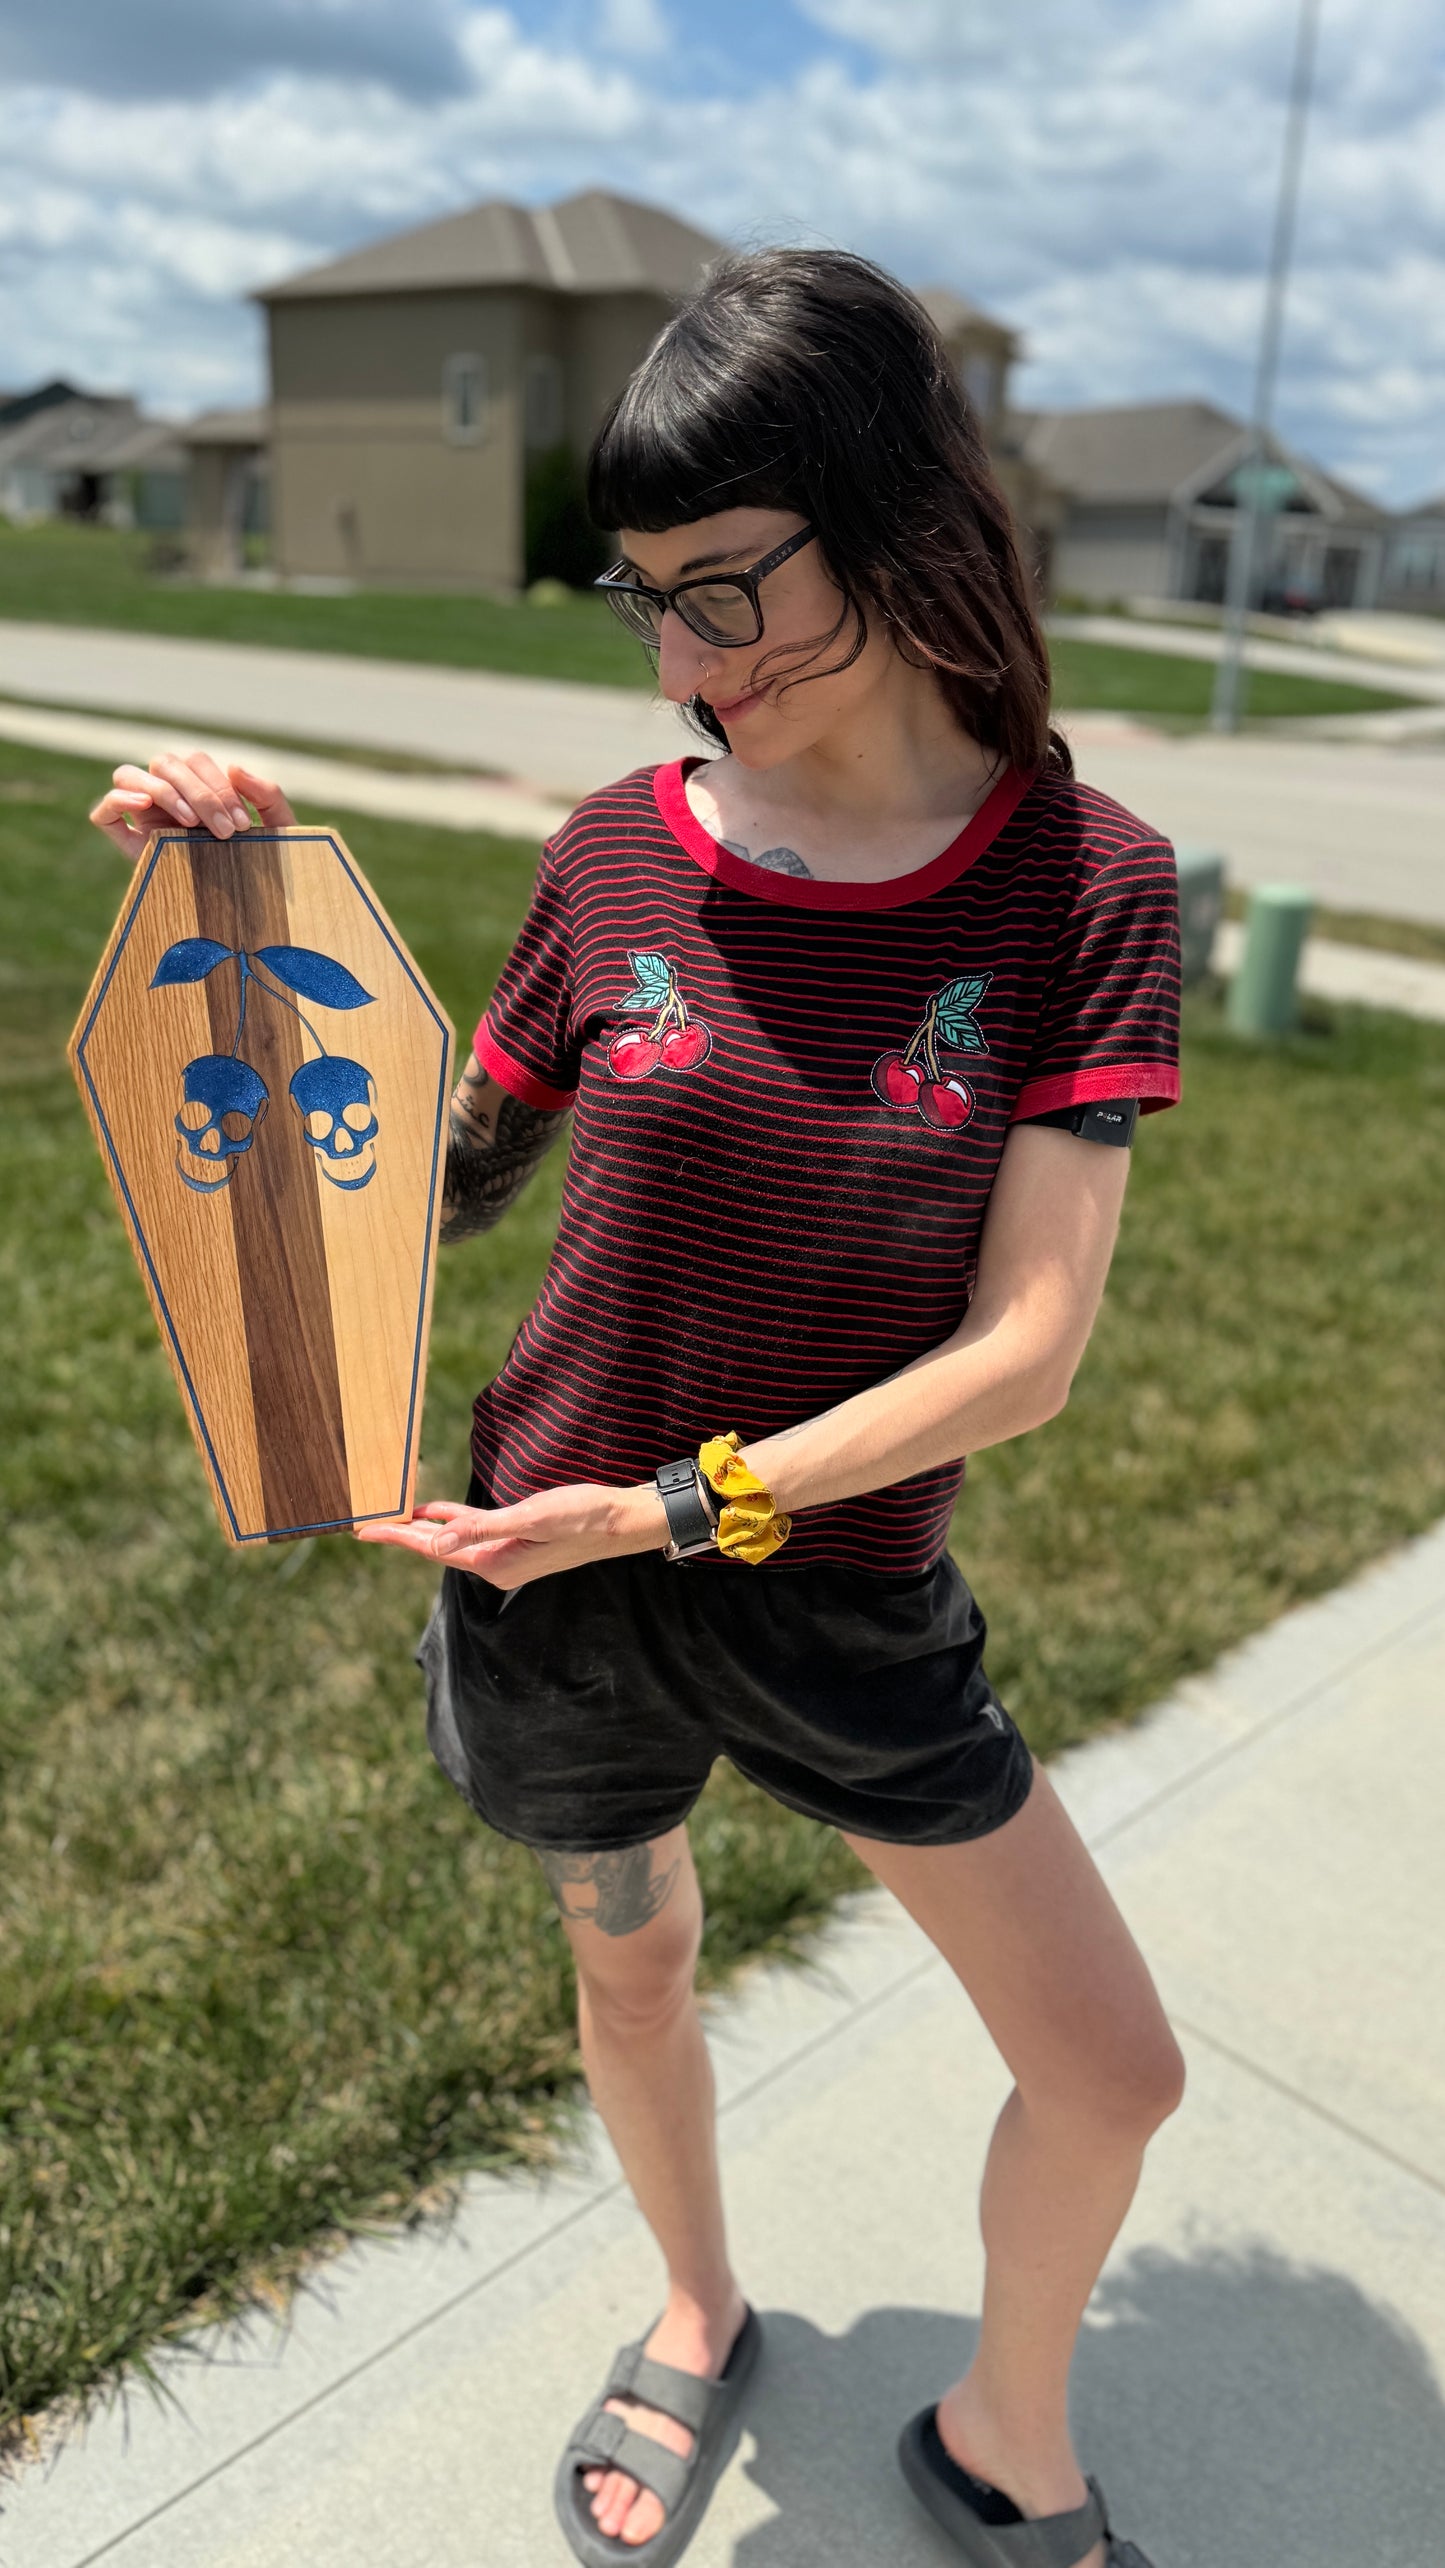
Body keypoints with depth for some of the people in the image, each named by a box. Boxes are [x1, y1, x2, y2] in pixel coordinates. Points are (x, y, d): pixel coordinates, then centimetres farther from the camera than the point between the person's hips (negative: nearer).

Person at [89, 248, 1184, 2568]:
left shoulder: (1080, 882, -13)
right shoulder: (619, 856, -8)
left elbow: (1021, 1353, -17)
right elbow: (448, 1184, 2)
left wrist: (674, 1507, -20)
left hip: (847, 1594, 0)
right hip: (562, 1584, 1)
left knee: (1113, 2074, 9)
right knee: (632, 1969, 23)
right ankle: (699, 2318, 57)